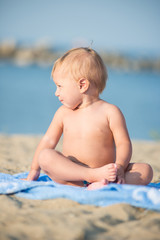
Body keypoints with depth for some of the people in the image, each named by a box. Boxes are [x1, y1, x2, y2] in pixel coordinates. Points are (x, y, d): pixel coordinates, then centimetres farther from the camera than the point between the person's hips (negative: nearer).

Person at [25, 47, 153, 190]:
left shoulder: (110, 112, -1)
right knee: (44, 156, -26)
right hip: (70, 172, 2)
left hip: (105, 171, -2)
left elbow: (123, 143, -5)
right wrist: (35, 169, 16)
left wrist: (120, 166, -23)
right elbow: (48, 141, 17)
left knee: (146, 170, -22)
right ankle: (94, 176, -39)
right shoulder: (63, 113, 11)